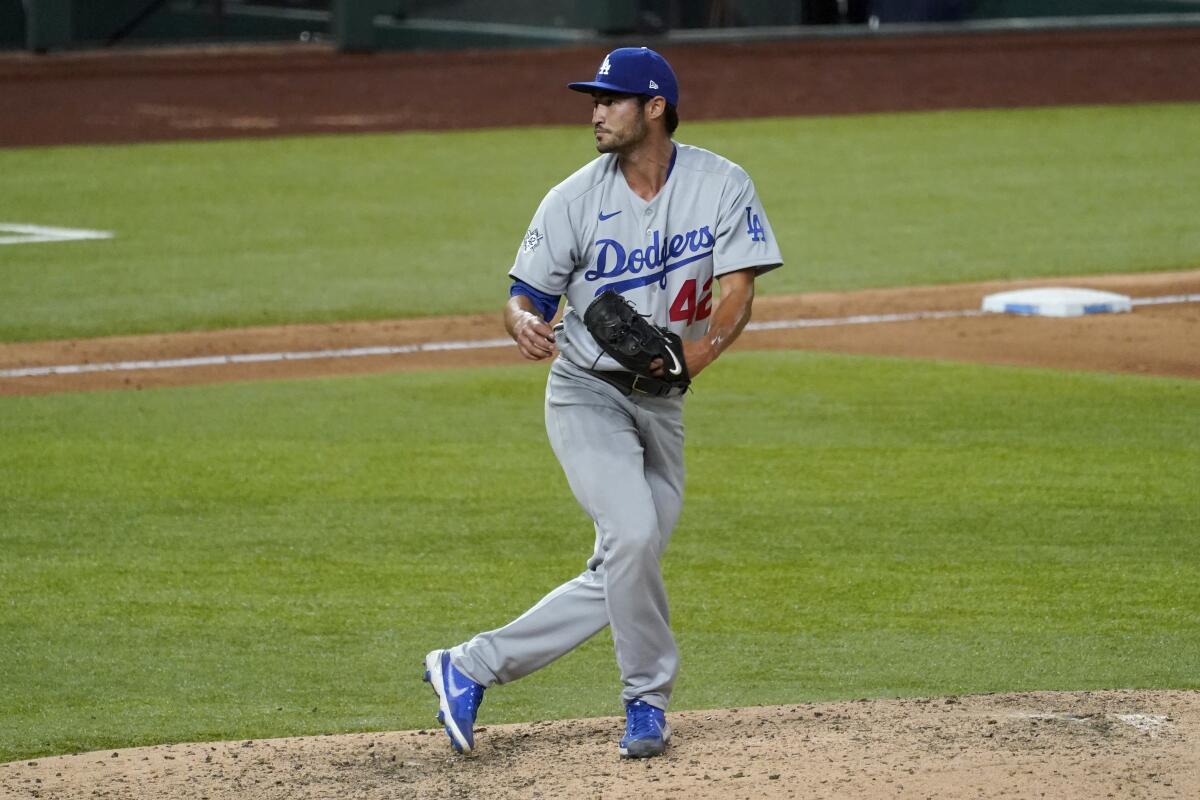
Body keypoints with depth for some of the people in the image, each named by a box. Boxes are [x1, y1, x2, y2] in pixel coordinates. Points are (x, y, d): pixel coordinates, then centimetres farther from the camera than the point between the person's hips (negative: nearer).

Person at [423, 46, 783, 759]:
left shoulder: (722, 186, -5)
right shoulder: (575, 199, -6)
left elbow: (738, 294, -11)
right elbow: (526, 296, -2)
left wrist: (695, 354, -29)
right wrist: (525, 324, -26)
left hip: (662, 404, 3)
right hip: (587, 391, -3)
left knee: (618, 580, 1)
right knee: (632, 535, -25)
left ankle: (469, 668, 12)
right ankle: (648, 701, -8)